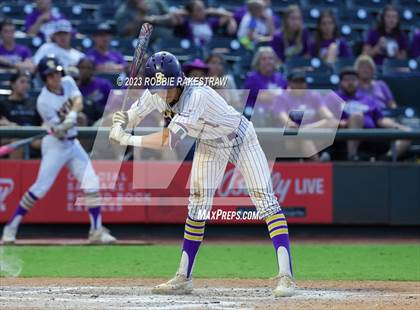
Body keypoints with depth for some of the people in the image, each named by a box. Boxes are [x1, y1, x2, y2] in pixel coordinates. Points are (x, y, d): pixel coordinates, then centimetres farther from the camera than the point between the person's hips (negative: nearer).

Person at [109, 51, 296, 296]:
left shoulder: (196, 96, -40)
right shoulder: (155, 95, -18)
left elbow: (170, 140, -45)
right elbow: (130, 118, -7)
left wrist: (128, 140, -42)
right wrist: (120, 123, -30)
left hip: (240, 138, -7)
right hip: (209, 145, 7)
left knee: (265, 199, -15)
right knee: (198, 206, 4)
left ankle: (286, 275, -21)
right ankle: (184, 278, 11)